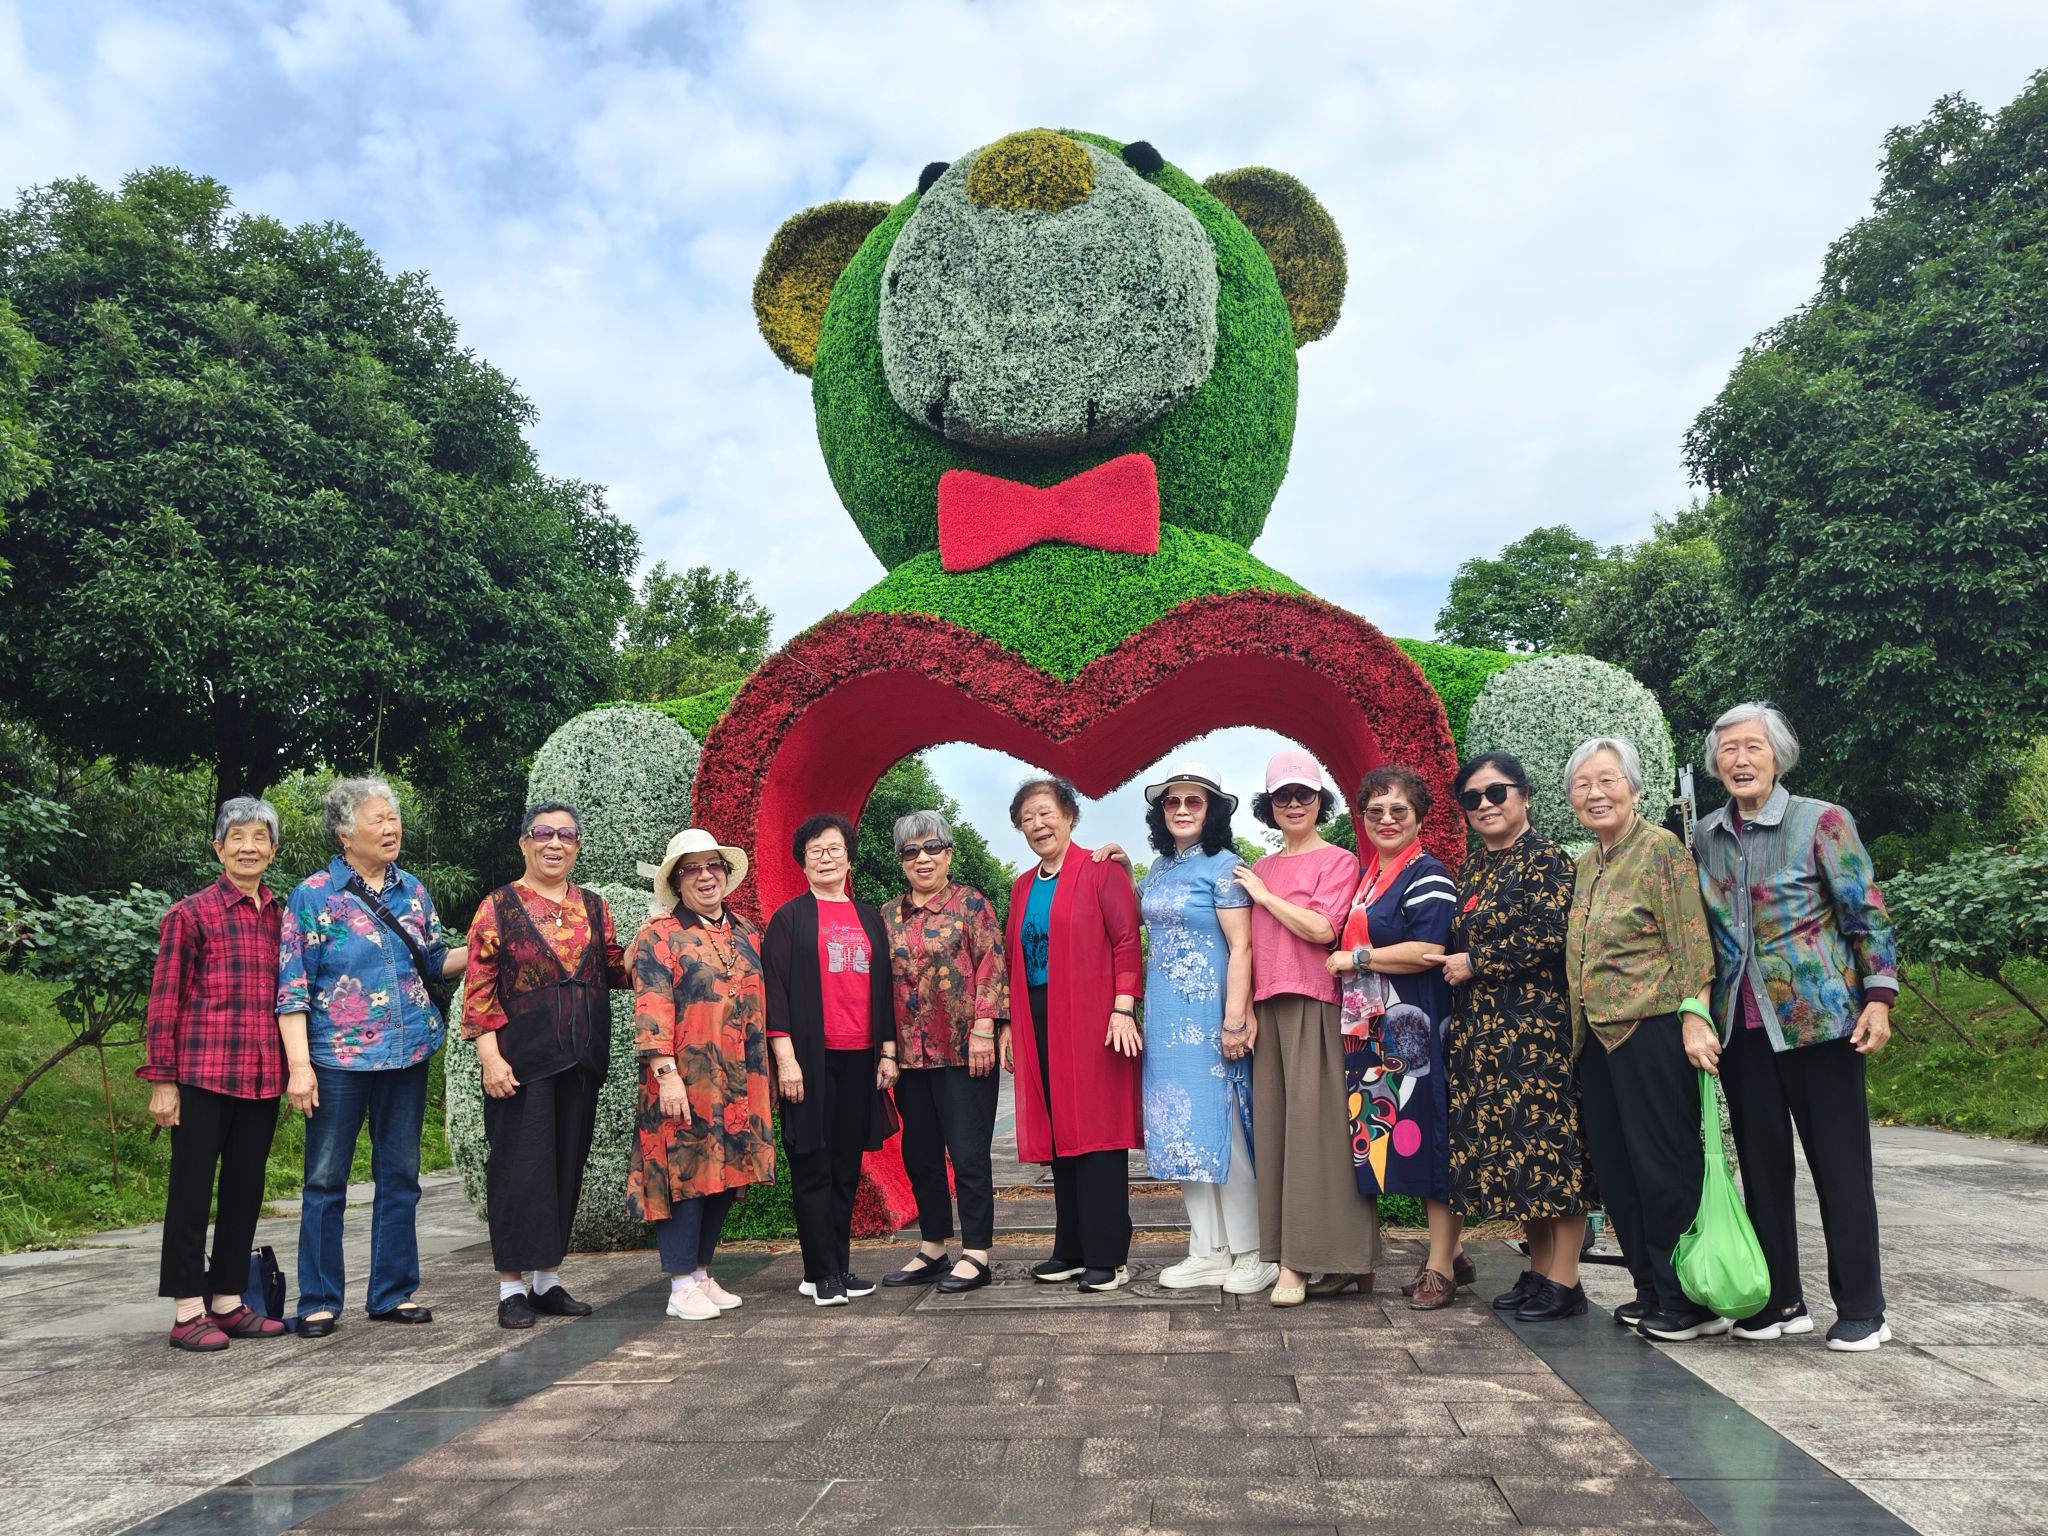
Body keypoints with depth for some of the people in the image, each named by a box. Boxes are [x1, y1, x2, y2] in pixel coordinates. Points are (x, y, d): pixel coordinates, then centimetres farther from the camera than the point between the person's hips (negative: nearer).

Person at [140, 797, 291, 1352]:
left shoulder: (280, 915, 10)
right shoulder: (191, 913, -4)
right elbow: (165, 999, -5)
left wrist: (294, 1067, 12)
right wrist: (162, 1080, -8)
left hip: (263, 1073, 5)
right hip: (204, 1072, -5)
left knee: (246, 1187, 11)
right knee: (192, 1186, 2)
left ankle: (228, 1301, 21)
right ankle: (187, 1311, 10)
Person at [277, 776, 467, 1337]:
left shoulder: (413, 891, 9)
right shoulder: (313, 896, -4)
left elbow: (437, 963, 15)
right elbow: (292, 988, -7)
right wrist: (299, 1065, -14)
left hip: (408, 1055, 5)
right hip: (339, 1059, -4)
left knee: (400, 1178, 10)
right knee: (326, 1181, 3)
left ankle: (393, 1292, 21)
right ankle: (319, 1301, 15)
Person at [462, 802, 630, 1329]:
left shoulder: (594, 908, 11)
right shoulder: (499, 907, -1)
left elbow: (617, 970, 14)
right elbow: (479, 988, -6)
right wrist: (490, 1055, -14)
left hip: (581, 1062, 5)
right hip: (522, 1062, -4)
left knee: (567, 1166, 10)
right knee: (520, 1167, -1)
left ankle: (548, 1279, 21)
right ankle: (512, 1285, 10)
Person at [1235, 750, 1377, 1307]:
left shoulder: (1337, 860, 0)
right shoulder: (1261, 870, 17)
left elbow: (1321, 928, -14)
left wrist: (1264, 895, -4)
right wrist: (1244, 1010, 7)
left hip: (1315, 1005, -6)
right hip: (1268, 1006, 6)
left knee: (1313, 1123, -6)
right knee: (1273, 1125, 4)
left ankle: (1304, 1260, -3)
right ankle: (1289, 1256, 11)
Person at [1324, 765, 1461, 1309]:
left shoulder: (1427, 875, -8)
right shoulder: (1365, 877, 17)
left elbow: (1428, 951, -19)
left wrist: (1354, 958, -11)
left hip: (1415, 1026, -8)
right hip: (1371, 1030, 8)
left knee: (1427, 1135, -3)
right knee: (1392, 1135, 9)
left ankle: (1441, 1266, 6)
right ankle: (1446, 1252, 21)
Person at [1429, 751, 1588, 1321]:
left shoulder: (1545, 859, -5)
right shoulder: (1472, 870, 17)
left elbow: (1550, 936, -16)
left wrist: (1475, 964, -12)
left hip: (1537, 1022, -8)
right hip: (1483, 1028, 8)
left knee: (1546, 1137, -6)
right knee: (1505, 1141, 8)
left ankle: (1564, 1280, 0)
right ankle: (1539, 1269, 18)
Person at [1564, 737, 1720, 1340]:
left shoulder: (1663, 850, -7)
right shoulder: (1585, 864, 15)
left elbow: (1692, 945, -12)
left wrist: (1692, 1017, -20)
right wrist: (1577, 1029, 18)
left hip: (1653, 1030, -8)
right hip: (1599, 1035, 8)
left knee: (1666, 1167, -2)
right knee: (1615, 1169, 11)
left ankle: (1689, 1301, 9)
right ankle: (1651, 1291, 23)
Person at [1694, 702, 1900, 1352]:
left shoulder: (1822, 822, -5)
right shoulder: (1703, 837, 8)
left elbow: (1867, 915, -5)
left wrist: (1878, 998, -12)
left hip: (1819, 1017, -4)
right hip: (1741, 1024, 4)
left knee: (1840, 1163, 3)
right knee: (1761, 1163, 9)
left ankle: (1861, 1310, 14)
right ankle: (1779, 1301, 20)